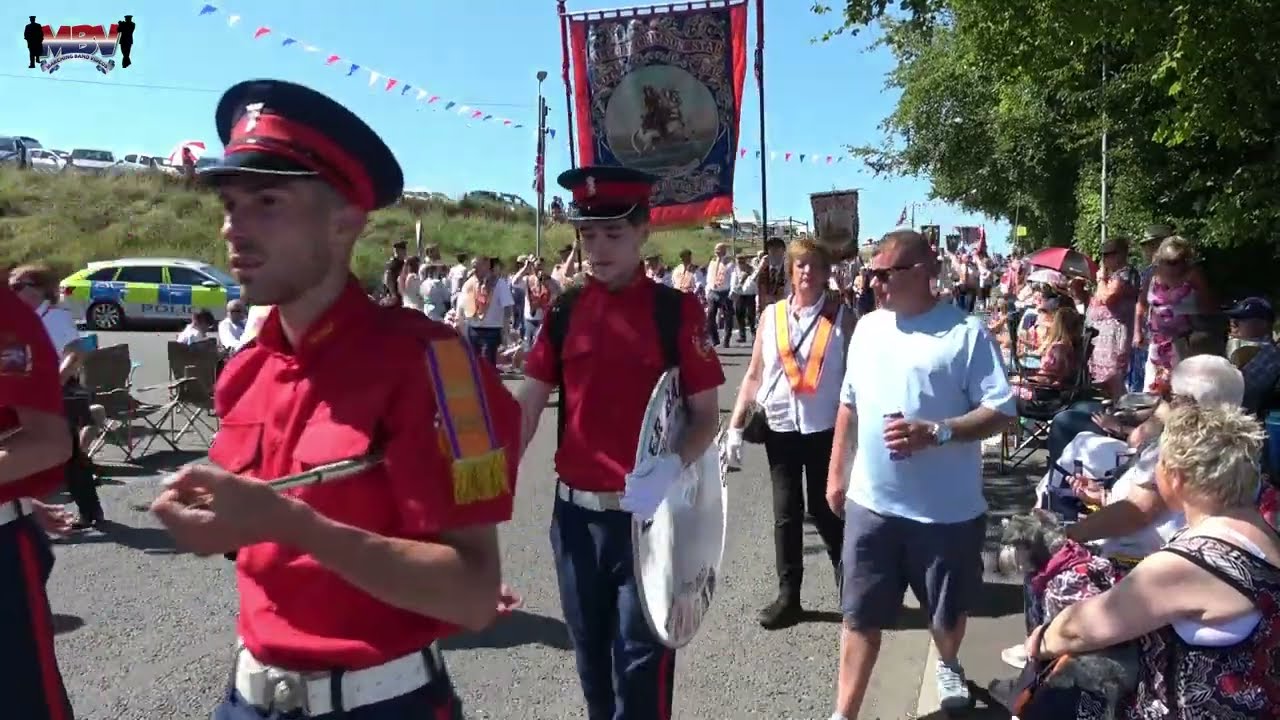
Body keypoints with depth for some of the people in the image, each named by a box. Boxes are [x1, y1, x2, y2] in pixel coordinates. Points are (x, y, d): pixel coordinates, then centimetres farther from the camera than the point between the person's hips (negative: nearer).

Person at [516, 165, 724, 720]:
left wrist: (671, 467, -24)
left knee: (641, 657, 6)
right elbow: (527, 407, 3)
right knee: (590, 652, 19)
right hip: (574, 513, 4)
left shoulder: (678, 310, -8)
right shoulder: (564, 309, 1)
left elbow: (706, 416, -6)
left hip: (650, 514, -3)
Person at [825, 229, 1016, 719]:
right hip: (871, 503, 3)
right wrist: (836, 474, 15)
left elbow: (1002, 412, -14)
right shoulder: (867, 328, 5)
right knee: (860, 614, 8)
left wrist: (935, 432, -27)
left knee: (948, 609, 20)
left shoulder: (966, 331, -11)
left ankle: (948, 665, 52)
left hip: (947, 509, -3)